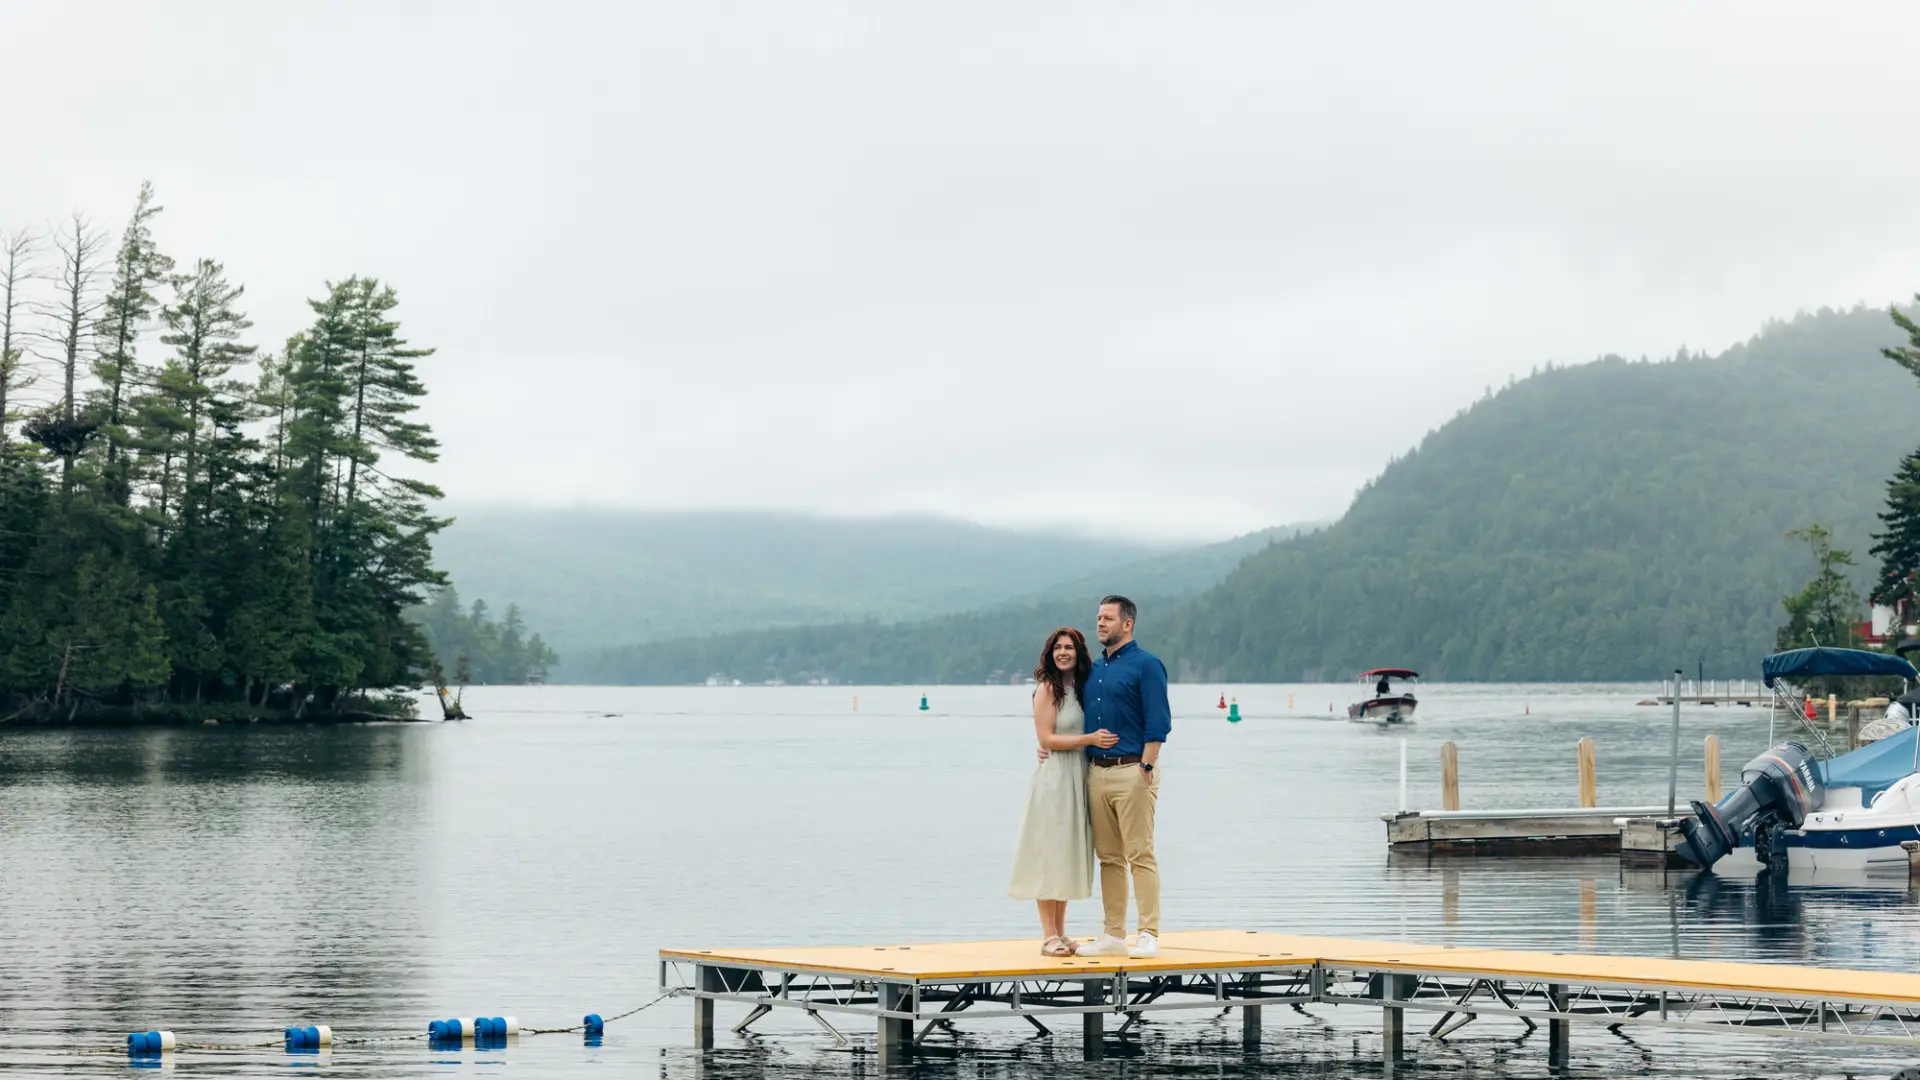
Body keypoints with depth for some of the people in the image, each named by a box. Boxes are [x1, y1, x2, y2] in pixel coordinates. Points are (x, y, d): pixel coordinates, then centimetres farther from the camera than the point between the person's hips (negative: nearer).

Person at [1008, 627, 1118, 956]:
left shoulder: (1083, 687, 12)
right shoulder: (1047, 688, -7)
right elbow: (1046, 738, -12)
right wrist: (1090, 739, -18)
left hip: (1079, 777, 7)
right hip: (1054, 777, -7)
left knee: (1068, 855, 9)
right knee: (1049, 854, -6)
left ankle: (1061, 933, 14)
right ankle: (1050, 937, -5)